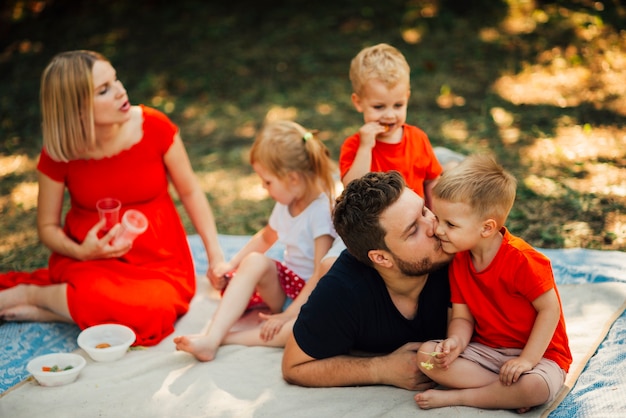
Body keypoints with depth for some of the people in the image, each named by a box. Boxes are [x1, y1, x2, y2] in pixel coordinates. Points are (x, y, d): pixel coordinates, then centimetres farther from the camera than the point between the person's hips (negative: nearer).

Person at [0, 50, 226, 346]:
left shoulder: (154, 127, -11)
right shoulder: (58, 155, -9)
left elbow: (190, 191, 2)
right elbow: (47, 226, 3)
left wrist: (215, 254, -2)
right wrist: (80, 252, -18)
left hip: (158, 260, 2)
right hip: (91, 261, -1)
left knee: (154, 309, -33)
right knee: (99, 296, -37)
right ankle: (29, 293, -4)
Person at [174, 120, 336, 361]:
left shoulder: (321, 209, -21)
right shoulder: (287, 203, 2)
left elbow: (320, 274, -25)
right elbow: (267, 236, 23)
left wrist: (288, 315, -26)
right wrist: (231, 265, 14)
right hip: (287, 280, 6)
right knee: (255, 261, -24)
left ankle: (227, 338, -37)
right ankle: (211, 339, -33)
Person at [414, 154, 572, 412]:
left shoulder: (521, 260, -22)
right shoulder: (458, 261, -2)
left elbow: (550, 309, -17)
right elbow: (462, 317, -1)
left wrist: (526, 360, -22)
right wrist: (456, 342, -24)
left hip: (538, 353, -5)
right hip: (485, 349, 5)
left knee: (535, 387, -38)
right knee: (426, 355, -17)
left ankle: (454, 396, -18)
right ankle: (510, 394, -19)